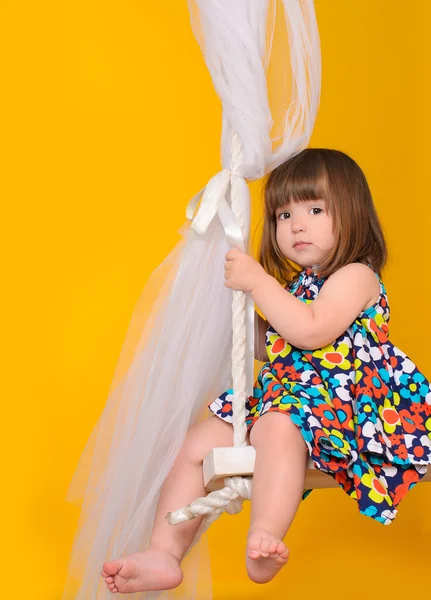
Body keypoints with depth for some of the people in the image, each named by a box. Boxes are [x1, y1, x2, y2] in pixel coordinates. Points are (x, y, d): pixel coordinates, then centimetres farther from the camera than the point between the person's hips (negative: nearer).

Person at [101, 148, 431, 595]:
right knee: (198, 443, -1)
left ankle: (263, 541, -48)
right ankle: (163, 555, -5)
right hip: (283, 398, 9)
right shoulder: (297, 286, 21)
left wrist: (259, 282, -17)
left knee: (277, 426, -41)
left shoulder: (355, 276, -6)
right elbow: (267, 346, 28)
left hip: (340, 403, -9)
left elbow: (310, 331, -22)